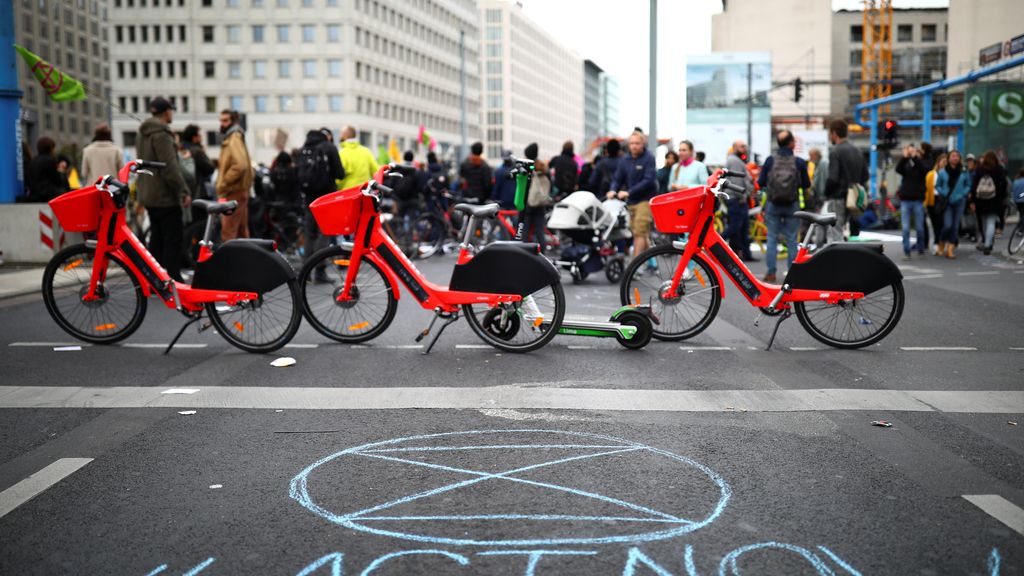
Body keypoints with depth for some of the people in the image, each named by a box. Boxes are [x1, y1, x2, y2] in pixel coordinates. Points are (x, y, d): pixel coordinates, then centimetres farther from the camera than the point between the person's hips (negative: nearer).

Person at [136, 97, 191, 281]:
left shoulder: (143, 134, 17)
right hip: (165, 196, -10)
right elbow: (170, 168, -20)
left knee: (157, 237, 14)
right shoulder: (161, 134, -15)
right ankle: (173, 279, -9)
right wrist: (184, 191, -17)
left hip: (148, 195, 10)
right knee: (173, 238, -7)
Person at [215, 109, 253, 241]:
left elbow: (240, 165, -26)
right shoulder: (233, 138, 19)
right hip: (240, 190, 11)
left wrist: (223, 182, -18)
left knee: (228, 232, -12)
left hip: (233, 192, -11)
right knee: (241, 231, 14)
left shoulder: (233, 139, -12)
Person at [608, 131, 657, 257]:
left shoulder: (649, 158, -6)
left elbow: (648, 180, -15)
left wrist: (629, 192, -22)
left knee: (639, 232, -13)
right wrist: (613, 190, -13)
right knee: (642, 233, 11)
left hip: (645, 200, -6)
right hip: (631, 201, 6)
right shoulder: (624, 160, 11)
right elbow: (617, 179, 9)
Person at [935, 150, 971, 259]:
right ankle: (941, 245, 12)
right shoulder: (942, 172, -2)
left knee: (955, 226, 2)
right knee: (947, 225, -11)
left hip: (959, 202, 2)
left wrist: (962, 194, -6)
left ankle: (950, 249, 7)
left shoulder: (964, 172, 0)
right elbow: (937, 186, 6)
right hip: (947, 202, -2)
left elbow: (968, 185, 8)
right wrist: (943, 194, -8)